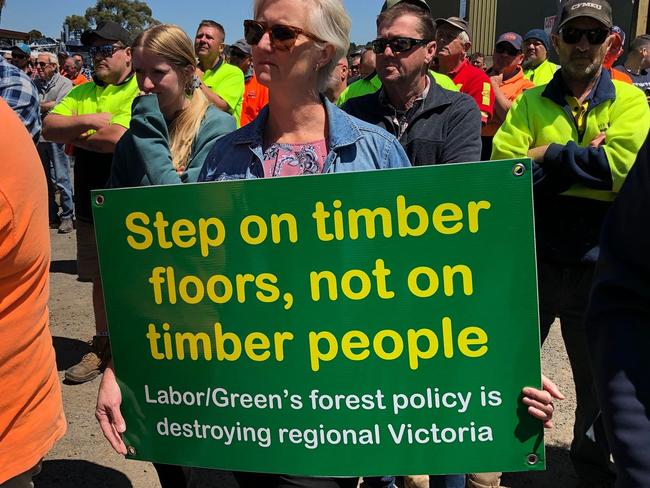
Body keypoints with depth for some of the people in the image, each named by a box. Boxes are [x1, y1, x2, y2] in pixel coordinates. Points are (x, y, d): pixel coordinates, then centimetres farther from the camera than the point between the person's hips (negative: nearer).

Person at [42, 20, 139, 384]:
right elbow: (49, 128, 2)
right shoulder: (82, 93, 13)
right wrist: (87, 121, -15)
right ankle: (102, 347, 31)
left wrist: (75, 135, -7)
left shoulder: (142, 92, -9)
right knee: (100, 278, 16)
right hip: (90, 204, 7)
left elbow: (120, 137, -23)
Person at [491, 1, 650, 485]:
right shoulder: (531, 102, 2)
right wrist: (582, 161, -17)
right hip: (532, 262, 1)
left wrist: (547, 155, -14)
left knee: (600, 381, 17)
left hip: (597, 267, 0)